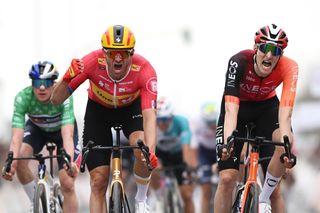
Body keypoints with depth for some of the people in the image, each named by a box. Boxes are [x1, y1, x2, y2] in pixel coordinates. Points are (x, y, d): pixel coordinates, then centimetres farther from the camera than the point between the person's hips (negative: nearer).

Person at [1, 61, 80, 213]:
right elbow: (17, 136, -41)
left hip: (61, 130, -1)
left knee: (67, 184, -13)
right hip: (37, 128, 1)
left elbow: (67, 135, -47)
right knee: (20, 158, -28)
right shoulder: (23, 98, -34)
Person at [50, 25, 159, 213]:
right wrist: (68, 78, -48)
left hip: (131, 107, -1)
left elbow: (149, 115, -43)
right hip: (98, 110, 1)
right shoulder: (93, 62, -33)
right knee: (98, 181, -7)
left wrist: (150, 150, -59)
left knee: (142, 149, -31)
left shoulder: (144, 70, -35)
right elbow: (56, 100, -28)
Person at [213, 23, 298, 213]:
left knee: (284, 146, -31)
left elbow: (285, 111, -38)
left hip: (266, 107, 1)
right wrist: (227, 142, -55)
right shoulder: (239, 62, -34)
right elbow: (231, 108, -41)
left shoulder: (288, 67, -30)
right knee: (227, 179, -11)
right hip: (240, 107, -1)